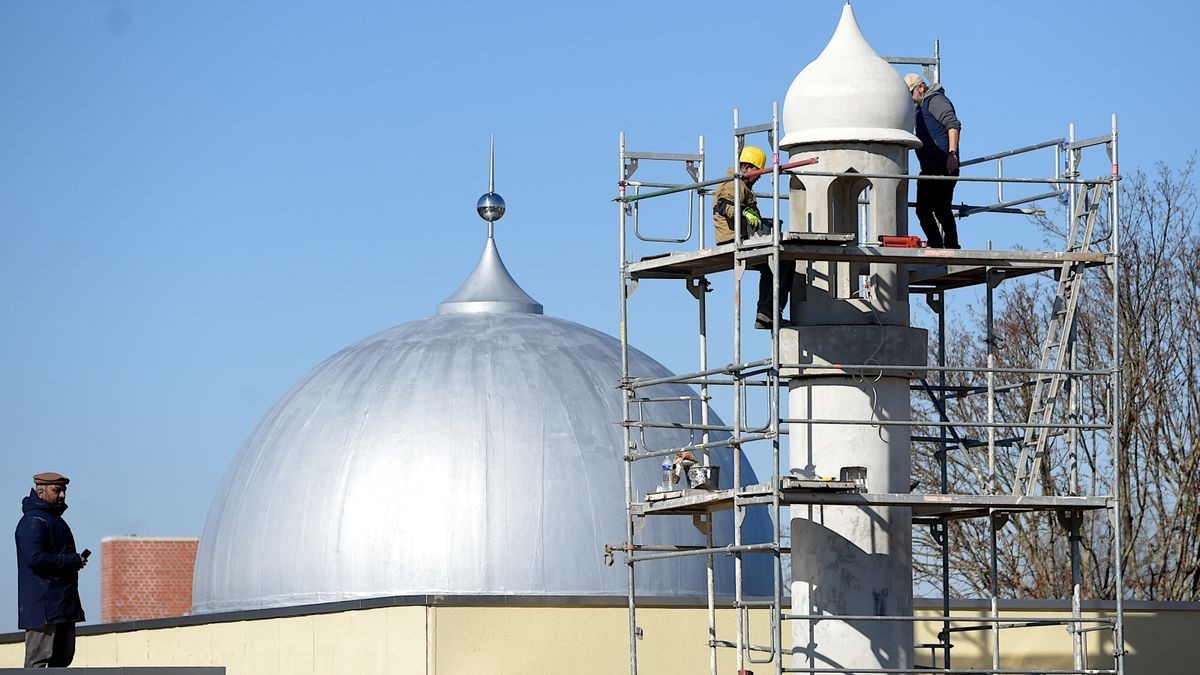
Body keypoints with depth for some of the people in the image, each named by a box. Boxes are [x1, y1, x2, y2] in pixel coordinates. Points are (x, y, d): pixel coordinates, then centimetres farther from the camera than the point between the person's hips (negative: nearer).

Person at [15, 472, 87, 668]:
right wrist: (73, 561, -15)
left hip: (64, 605, 10)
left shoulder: (56, 520, 23)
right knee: (38, 659, -12)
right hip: (43, 606, -10)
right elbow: (34, 558, -22)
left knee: (63, 657, 9)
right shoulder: (33, 521, -10)